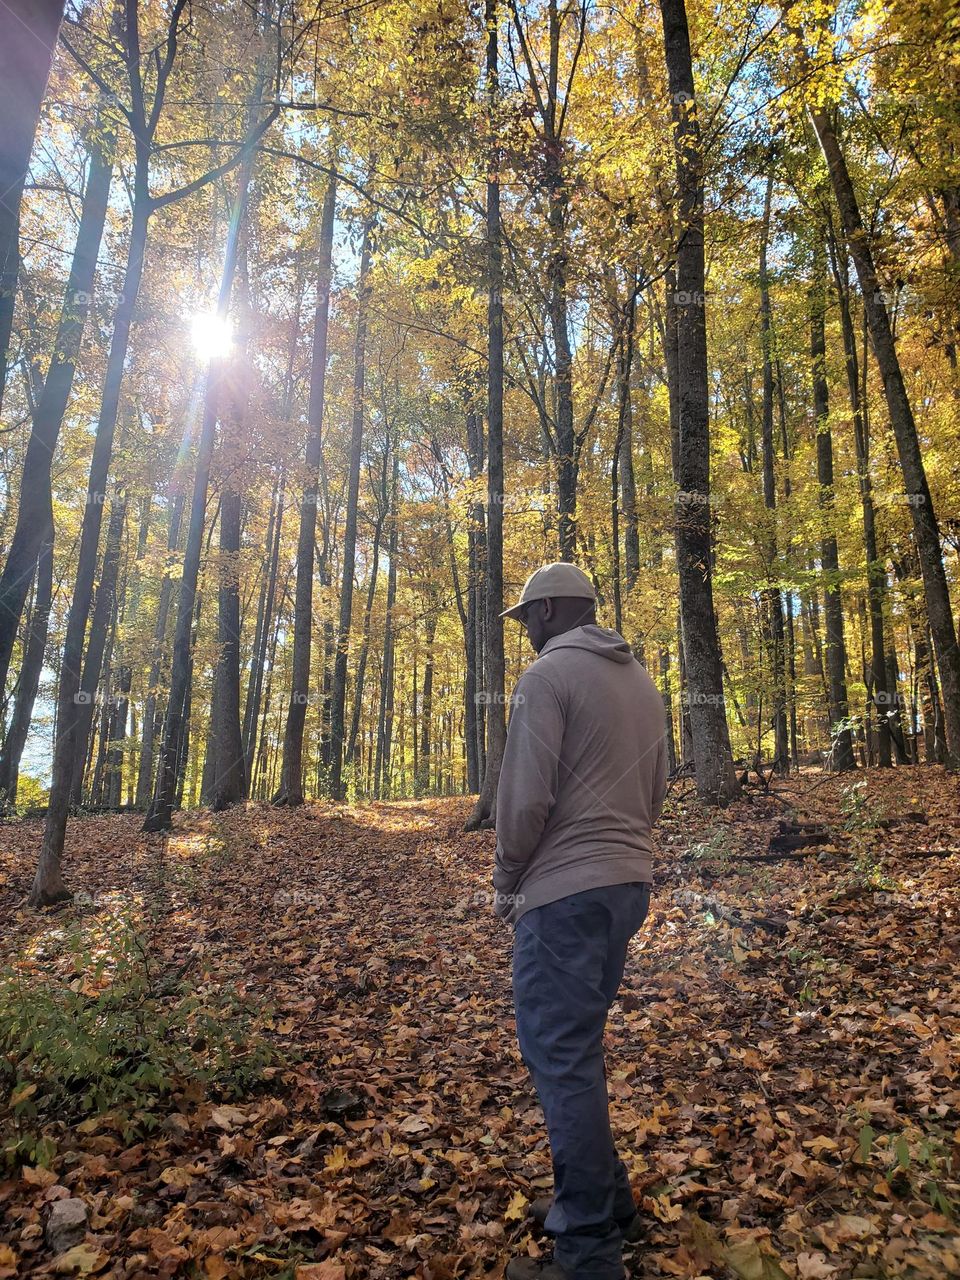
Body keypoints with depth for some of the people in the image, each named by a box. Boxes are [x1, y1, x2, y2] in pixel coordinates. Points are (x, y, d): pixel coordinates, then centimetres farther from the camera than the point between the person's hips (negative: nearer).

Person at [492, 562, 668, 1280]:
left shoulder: (548, 675, -11)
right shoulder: (642, 682, 13)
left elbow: (525, 796, -16)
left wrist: (506, 884, -3)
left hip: (564, 894, -9)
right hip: (628, 884, 9)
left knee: (563, 1060, 0)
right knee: (579, 1050, 20)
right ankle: (606, 1201, 31)